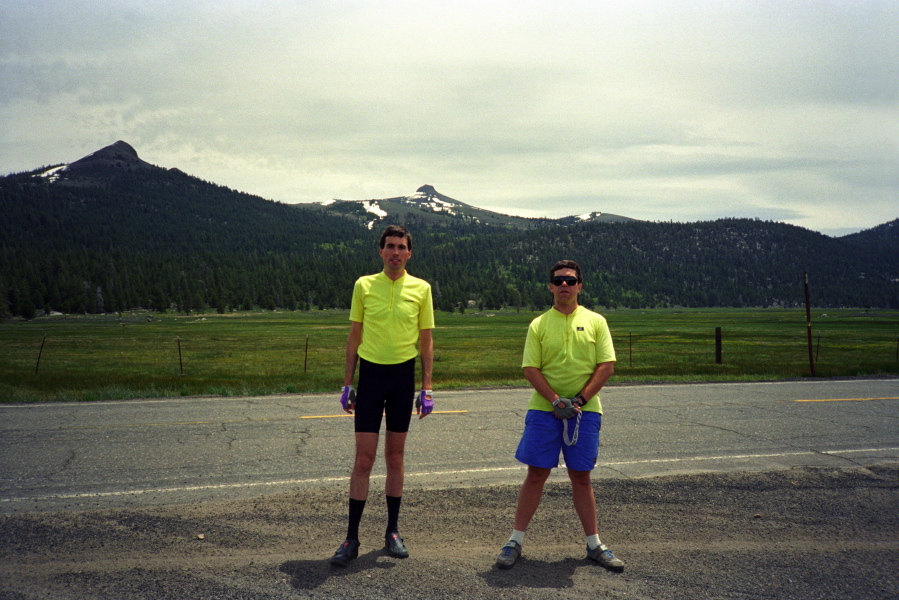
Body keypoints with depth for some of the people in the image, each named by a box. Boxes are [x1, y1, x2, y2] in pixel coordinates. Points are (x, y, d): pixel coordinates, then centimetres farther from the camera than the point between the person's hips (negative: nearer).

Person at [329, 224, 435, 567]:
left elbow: (426, 341, 5)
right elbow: (354, 337, 6)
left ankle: (392, 532, 21)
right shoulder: (364, 286, 1)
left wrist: (426, 389, -1)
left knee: (395, 457, 9)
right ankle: (351, 538, 7)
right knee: (363, 459, -1)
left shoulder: (421, 289, 1)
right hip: (370, 374, 0)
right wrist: (347, 385, 3)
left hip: (403, 375, 1)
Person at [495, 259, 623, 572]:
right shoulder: (538, 325, 4)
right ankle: (516, 541, 11)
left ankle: (594, 544, 19)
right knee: (536, 474, 1)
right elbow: (530, 369, -2)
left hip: (585, 410, 1)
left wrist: (579, 399, -11)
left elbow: (607, 366, -1)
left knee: (581, 476, 8)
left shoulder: (595, 322, 5)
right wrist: (556, 400, -15)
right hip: (543, 409, 0)